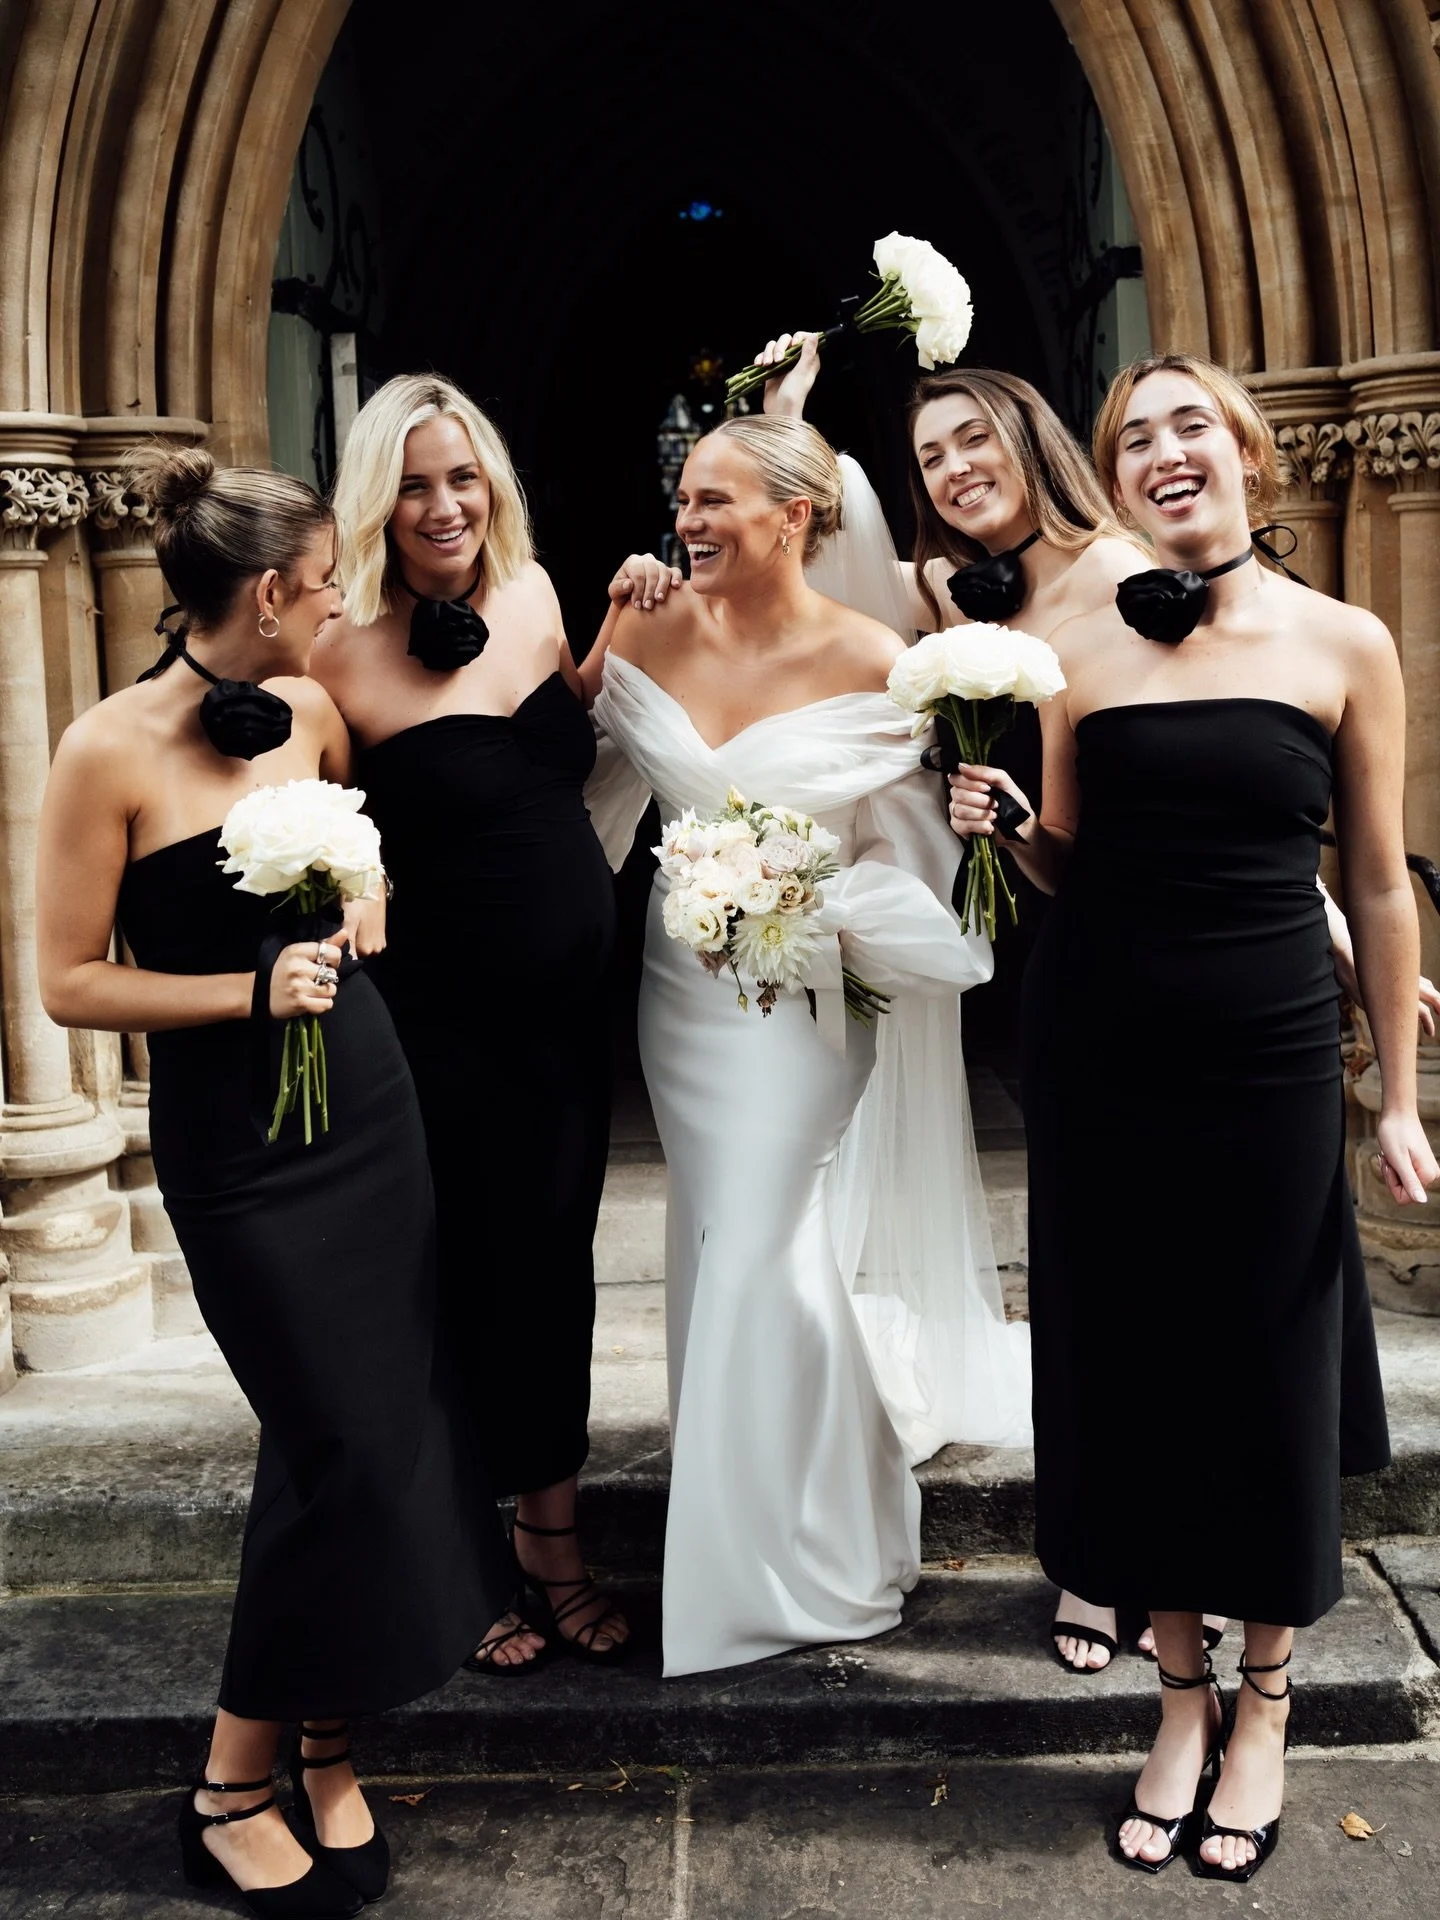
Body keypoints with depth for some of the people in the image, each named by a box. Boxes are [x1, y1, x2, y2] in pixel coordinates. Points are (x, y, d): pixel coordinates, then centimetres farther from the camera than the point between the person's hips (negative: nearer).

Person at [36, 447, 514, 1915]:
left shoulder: (310, 714, 4)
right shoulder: (108, 751, -13)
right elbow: (70, 983, -11)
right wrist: (251, 988, -17)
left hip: (366, 1096, 6)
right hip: (232, 1135, -6)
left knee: (394, 1418, 7)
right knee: (340, 1436, -4)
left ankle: (326, 1748, 25)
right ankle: (234, 1785, 16)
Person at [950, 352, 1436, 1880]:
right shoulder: (1081, 653, 3)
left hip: (1268, 1057, -1)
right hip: (1097, 1056, 2)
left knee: (1268, 1375, 9)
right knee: (1130, 1367, 10)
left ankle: (1265, 1707, 32)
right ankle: (1180, 1694, 31)